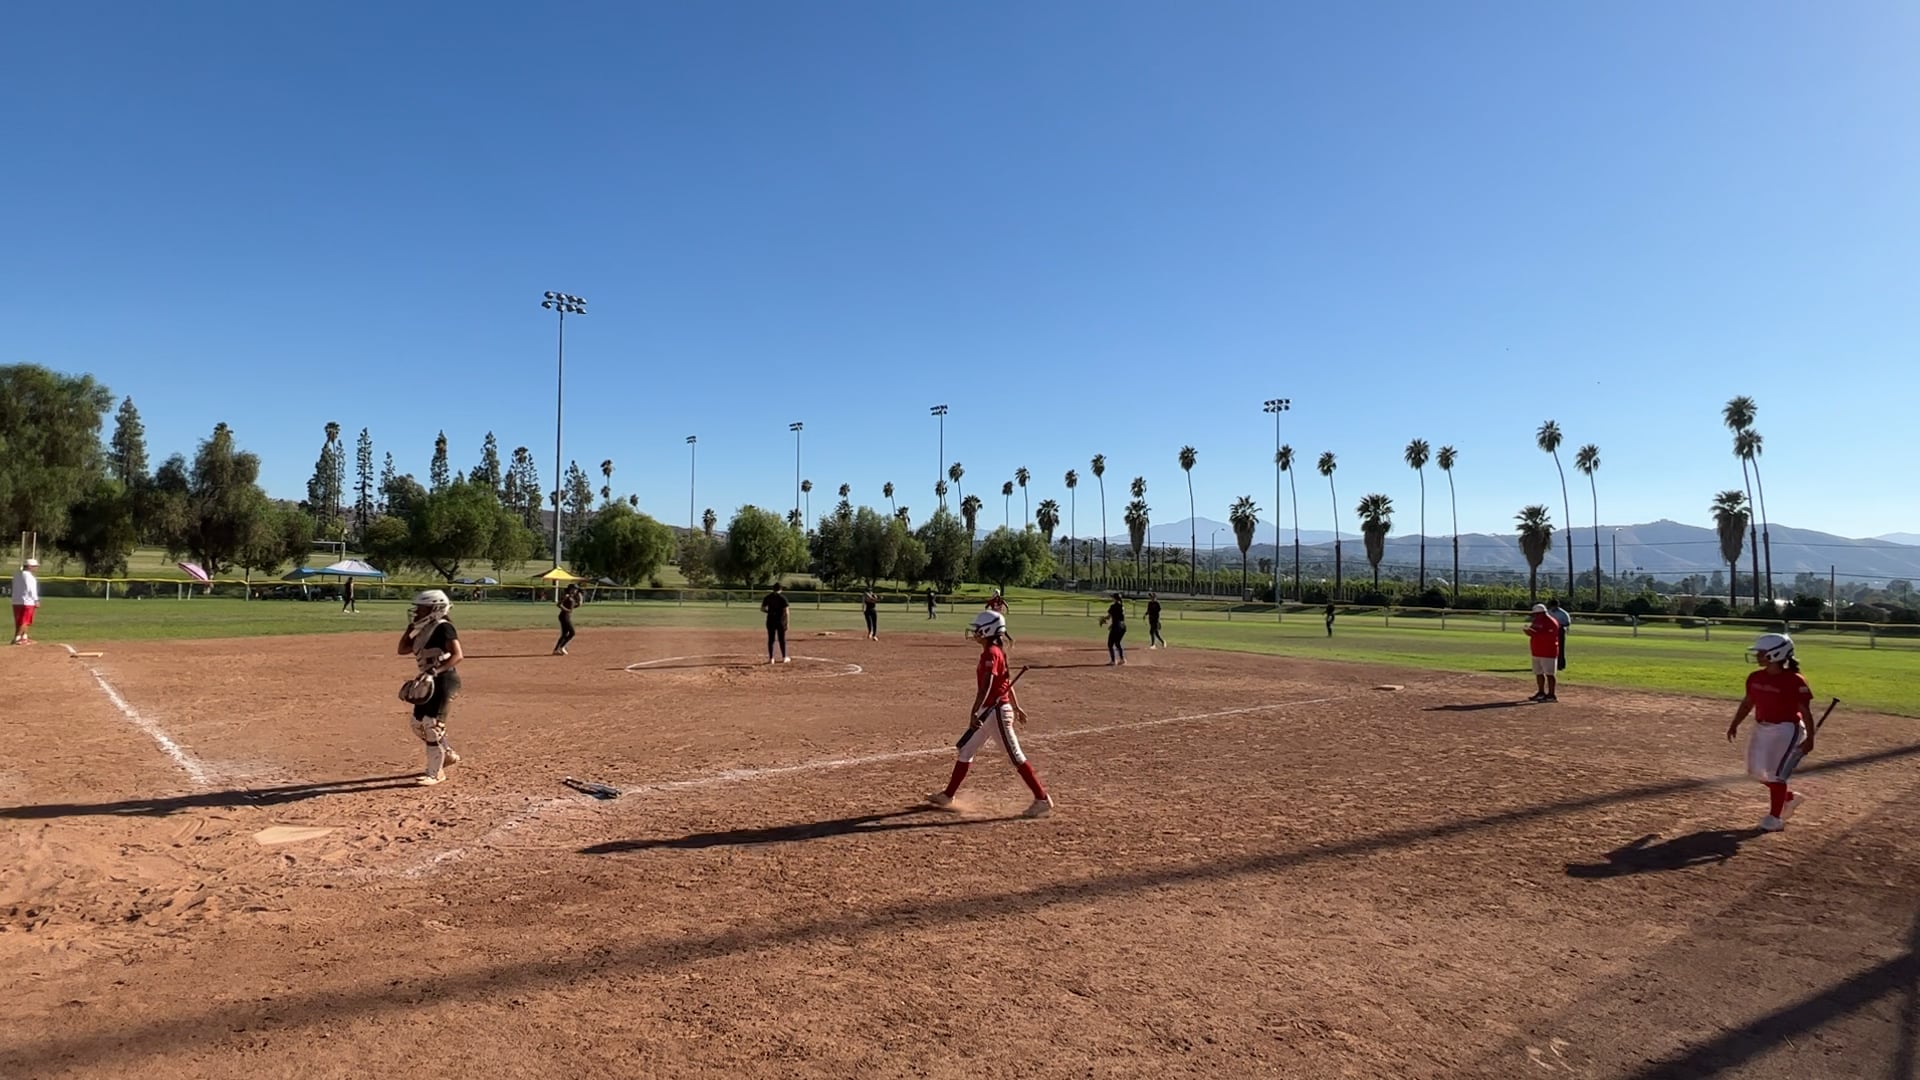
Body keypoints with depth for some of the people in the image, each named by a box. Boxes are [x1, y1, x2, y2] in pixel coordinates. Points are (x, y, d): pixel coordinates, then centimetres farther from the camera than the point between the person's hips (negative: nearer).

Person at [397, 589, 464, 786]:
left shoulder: (443, 628, -13)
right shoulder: (424, 631, 14)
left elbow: (458, 655, -23)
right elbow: (402, 650, 19)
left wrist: (436, 670, -34)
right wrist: (410, 627, 10)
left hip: (444, 680, -10)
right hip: (429, 681, 10)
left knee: (433, 724, -8)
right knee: (418, 723, 16)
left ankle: (435, 773, 3)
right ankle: (448, 755, 32)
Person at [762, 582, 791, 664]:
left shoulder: (768, 597, 3)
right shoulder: (782, 597, -7)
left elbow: (762, 608, 5)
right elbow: (786, 611, -11)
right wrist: (787, 623, -7)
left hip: (770, 620, 3)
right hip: (781, 621, -3)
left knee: (770, 639, 7)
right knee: (782, 639, 6)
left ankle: (770, 658, 5)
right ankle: (784, 658, 12)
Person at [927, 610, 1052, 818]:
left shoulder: (990, 653, -17)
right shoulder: (997, 651, 12)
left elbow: (986, 686, -26)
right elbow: (1007, 681, 18)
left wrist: (974, 712, -30)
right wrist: (1016, 707, 24)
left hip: (995, 711, -10)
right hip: (989, 711, 10)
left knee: (1016, 756, -5)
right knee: (965, 750, 15)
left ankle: (1042, 799, 2)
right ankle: (948, 795, 25)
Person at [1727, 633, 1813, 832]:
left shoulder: (1794, 681, -16)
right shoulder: (1755, 678, 4)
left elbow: (1805, 711, -14)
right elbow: (1747, 703, 14)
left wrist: (1809, 738, -16)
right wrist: (1734, 724, 9)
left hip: (1786, 731, -8)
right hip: (1761, 729, 8)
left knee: (1775, 774, -6)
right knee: (1757, 771, 13)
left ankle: (1775, 818, 7)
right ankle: (1790, 797, 37)